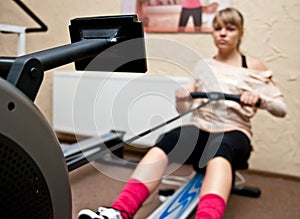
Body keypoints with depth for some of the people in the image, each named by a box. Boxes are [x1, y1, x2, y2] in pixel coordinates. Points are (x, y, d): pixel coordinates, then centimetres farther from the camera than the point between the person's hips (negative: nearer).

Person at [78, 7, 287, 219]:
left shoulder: (254, 67, 7)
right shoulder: (203, 66, 15)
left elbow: (281, 109, 4)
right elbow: (185, 108, 17)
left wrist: (260, 98, -18)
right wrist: (181, 97, -6)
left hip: (233, 132, -2)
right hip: (200, 129, 3)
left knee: (219, 152, -41)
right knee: (166, 141, -33)